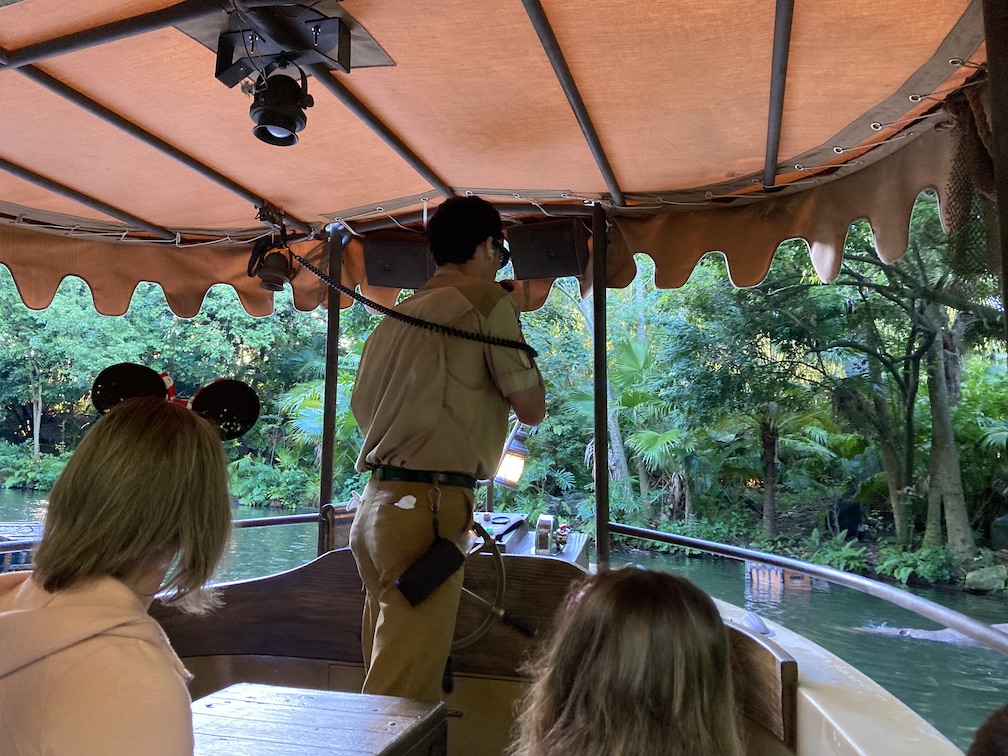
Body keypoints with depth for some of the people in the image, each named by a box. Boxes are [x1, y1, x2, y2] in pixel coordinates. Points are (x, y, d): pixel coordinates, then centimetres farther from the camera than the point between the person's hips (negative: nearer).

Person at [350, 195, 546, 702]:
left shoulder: (397, 314, 18)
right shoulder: (487, 300, -3)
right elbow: (531, 409, -1)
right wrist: (525, 360, 18)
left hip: (375, 503, 8)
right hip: (427, 508, -8)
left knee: (386, 675, 13)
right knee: (404, 694, -7)